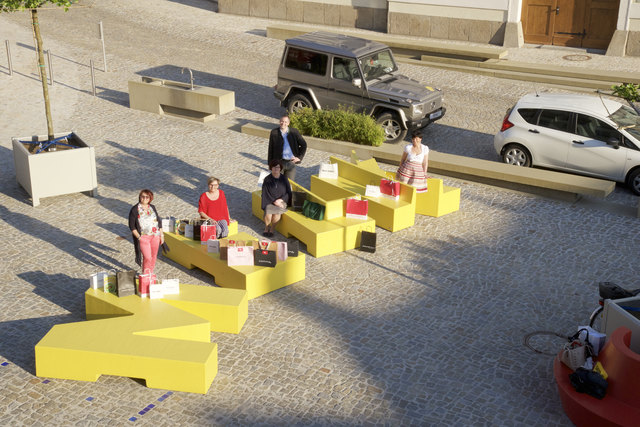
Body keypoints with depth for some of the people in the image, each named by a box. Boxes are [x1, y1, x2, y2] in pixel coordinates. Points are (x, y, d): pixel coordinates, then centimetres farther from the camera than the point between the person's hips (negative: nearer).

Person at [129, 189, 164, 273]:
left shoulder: (152, 208, 8)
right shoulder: (134, 209, -6)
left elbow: (159, 221, 15)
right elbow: (132, 226, -6)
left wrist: (161, 235, 11)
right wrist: (138, 237, -14)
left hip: (155, 236, 5)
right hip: (143, 237, -5)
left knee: (153, 257, 9)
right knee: (147, 258, -11)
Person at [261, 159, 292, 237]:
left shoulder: (284, 179, 3)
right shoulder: (267, 179, -1)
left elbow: (289, 193, 5)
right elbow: (265, 194, -4)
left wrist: (281, 200, -11)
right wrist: (274, 201, -14)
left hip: (281, 201, 0)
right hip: (270, 201, 0)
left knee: (277, 213, -30)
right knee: (268, 213, -29)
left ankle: (272, 229, -5)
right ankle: (266, 228, 1)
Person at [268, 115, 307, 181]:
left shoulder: (294, 132, -1)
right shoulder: (274, 133, -2)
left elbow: (304, 145, 8)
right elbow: (271, 149, 3)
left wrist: (299, 157, 0)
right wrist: (270, 164, 2)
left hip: (291, 163, 1)